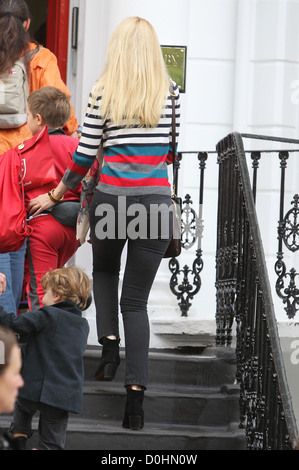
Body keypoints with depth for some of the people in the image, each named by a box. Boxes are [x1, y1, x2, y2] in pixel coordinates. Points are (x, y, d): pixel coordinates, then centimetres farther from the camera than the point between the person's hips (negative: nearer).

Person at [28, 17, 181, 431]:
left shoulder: (103, 92, -3)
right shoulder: (170, 92, 1)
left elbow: (84, 157, 0)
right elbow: (173, 149, 10)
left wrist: (55, 196, 14)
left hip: (112, 200, -1)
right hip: (156, 201, 1)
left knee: (104, 272, 29)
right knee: (137, 299, 6)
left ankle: (110, 343, 8)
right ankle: (136, 392, -6)